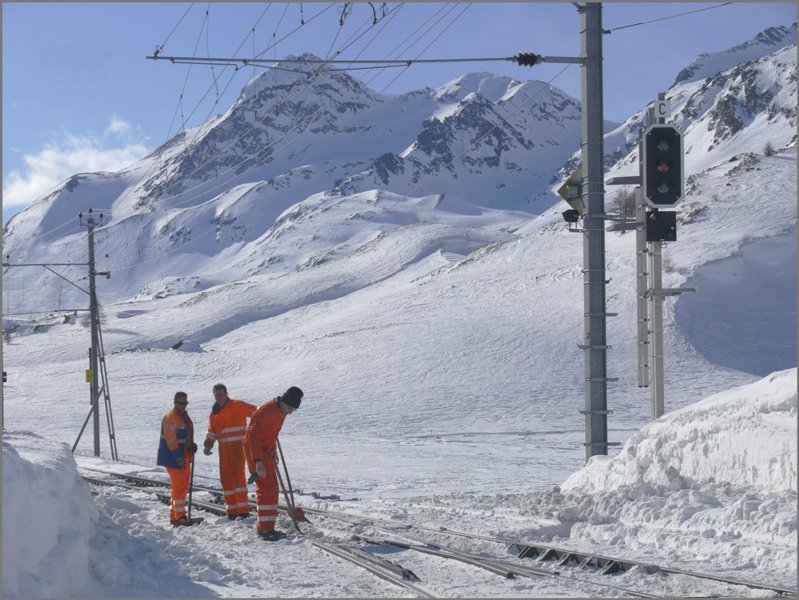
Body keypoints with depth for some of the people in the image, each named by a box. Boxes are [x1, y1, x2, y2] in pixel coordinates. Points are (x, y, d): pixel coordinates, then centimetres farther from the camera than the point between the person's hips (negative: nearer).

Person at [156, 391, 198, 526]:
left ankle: (174, 515, 20)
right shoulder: (170, 417, -14)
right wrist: (178, 457, -24)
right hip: (173, 457, -9)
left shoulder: (185, 416, 15)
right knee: (178, 487, -9)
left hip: (184, 456, 9)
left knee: (184, 486, 12)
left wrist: (192, 445, 5)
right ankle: (179, 517, -8)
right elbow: (170, 440, -20)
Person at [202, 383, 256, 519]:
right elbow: (212, 432, 19)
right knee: (225, 478, 5)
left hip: (238, 446, -7)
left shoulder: (237, 406, -2)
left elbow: (254, 411, -12)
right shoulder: (214, 413, 17)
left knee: (237, 475, -15)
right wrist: (207, 445, 1)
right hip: (223, 449, 7)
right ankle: (232, 510, 12)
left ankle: (243, 510, -16)